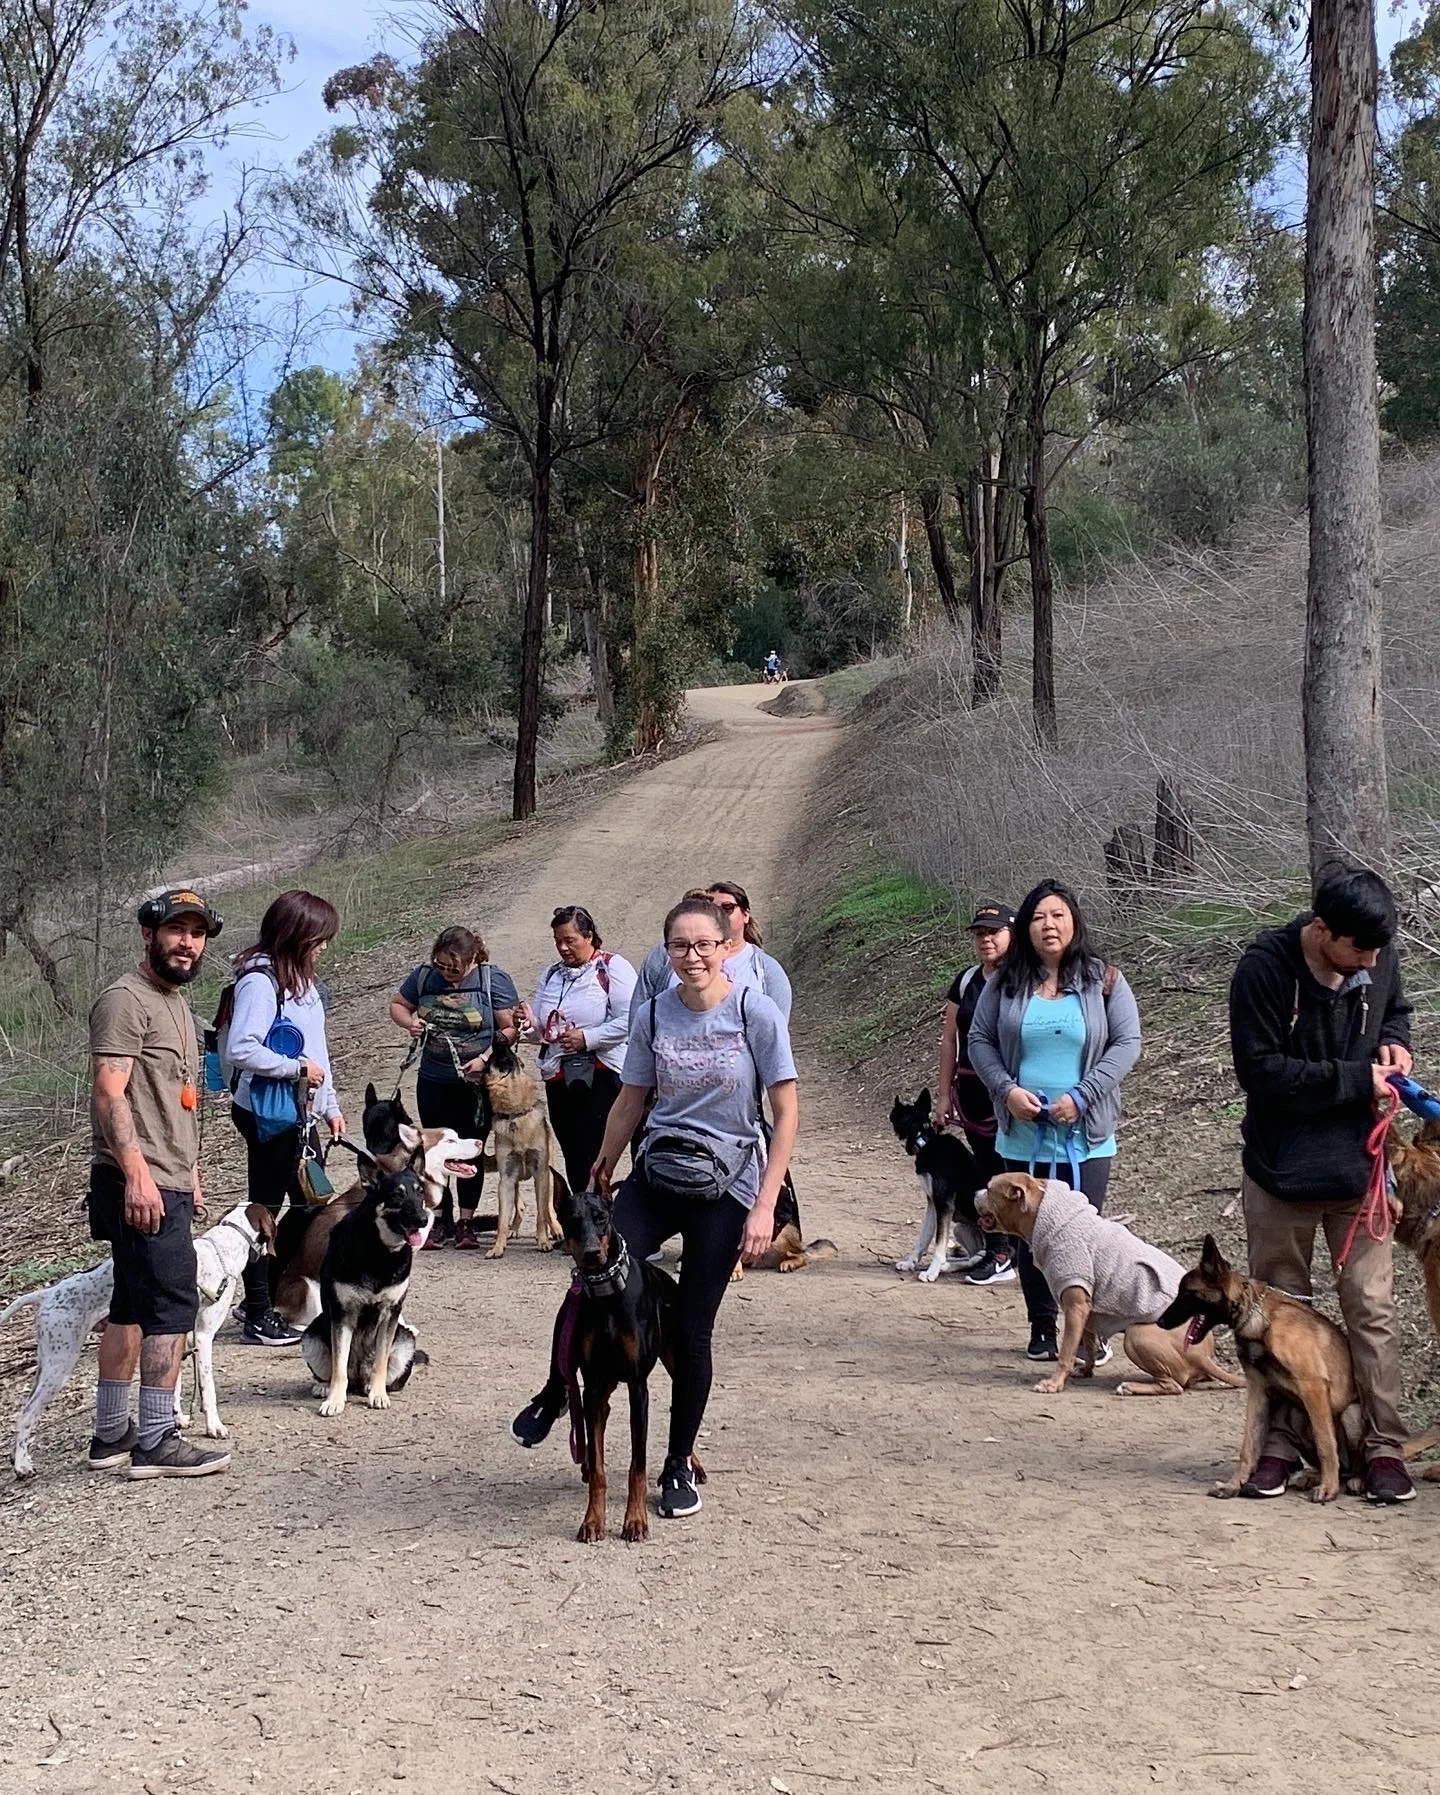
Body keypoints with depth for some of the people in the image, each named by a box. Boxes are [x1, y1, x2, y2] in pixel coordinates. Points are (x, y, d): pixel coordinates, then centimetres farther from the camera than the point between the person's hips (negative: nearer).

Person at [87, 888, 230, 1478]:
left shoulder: (176, 1003, 19)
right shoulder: (126, 1000, -12)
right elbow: (109, 1094, -19)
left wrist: (188, 1172, 24)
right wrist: (137, 1174, -26)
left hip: (167, 1182, 10)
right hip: (139, 1184, -10)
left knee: (132, 1307, 13)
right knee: (173, 1305, -10)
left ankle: (111, 1434, 21)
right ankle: (156, 1442, -5)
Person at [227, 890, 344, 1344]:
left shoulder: (301, 979, 11)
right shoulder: (259, 981, -18)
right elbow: (240, 1050, -29)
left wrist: (330, 1106, 17)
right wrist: (297, 1067, -21)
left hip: (299, 1114, 10)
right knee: (265, 1210, 0)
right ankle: (259, 1318, 9)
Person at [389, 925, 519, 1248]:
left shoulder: (494, 980, -9)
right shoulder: (424, 976, 0)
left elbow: (510, 1028, -9)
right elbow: (397, 1004, 15)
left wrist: (487, 1057, -22)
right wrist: (409, 1022, -7)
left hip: (477, 1084, -3)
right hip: (434, 1082, 3)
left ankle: (466, 1222, 16)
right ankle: (441, 1219, 19)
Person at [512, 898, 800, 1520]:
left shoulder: (757, 1013, -10)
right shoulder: (653, 1016, 0)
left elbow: (786, 1113, -9)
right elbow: (630, 1103, 10)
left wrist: (765, 1206, -13)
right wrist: (598, 1182, 13)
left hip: (725, 1188, -2)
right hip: (654, 1176, 3)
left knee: (692, 1329, 1)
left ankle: (680, 1465, 18)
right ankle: (554, 1394, 15)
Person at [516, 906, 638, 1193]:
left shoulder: (613, 968, -5)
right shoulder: (552, 974, 16)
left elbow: (629, 1019, -16)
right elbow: (540, 1031, 20)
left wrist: (587, 1038, -19)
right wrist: (529, 1024, -2)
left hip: (600, 1077, -7)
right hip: (558, 1078, 7)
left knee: (590, 1159, -10)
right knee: (572, 1156, 11)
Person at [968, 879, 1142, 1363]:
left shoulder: (1104, 980, -1)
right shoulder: (1006, 984, 4)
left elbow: (1127, 1042, -5)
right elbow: (980, 1040, 6)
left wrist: (1081, 1096, -14)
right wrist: (1007, 1089, -10)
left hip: (1085, 1136, -2)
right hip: (1022, 1135, 2)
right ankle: (1042, 1330, 20)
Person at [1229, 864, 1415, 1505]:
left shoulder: (1379, 959, -5)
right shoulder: (1264, 968, -18)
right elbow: (1260, 1069, -19)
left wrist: (1393, 1042, -5)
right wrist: (1353, 1080, -20)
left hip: (1357, 1170, 2)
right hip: (1280, 1174, -2)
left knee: (1371, 1311, 1)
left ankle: (1384, 1446, 10)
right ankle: (1281, 1444, 21)